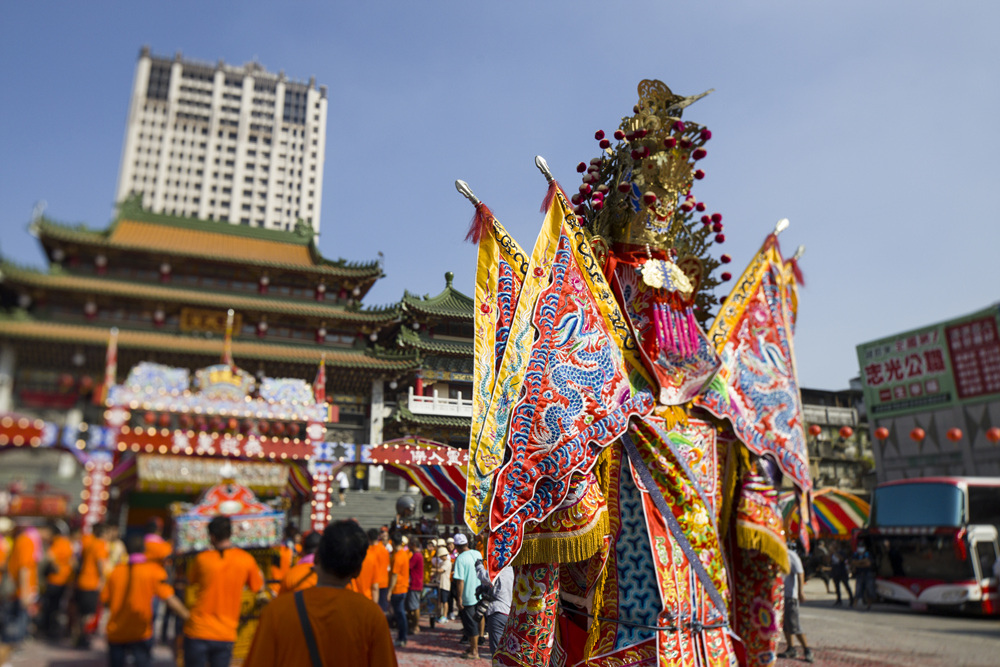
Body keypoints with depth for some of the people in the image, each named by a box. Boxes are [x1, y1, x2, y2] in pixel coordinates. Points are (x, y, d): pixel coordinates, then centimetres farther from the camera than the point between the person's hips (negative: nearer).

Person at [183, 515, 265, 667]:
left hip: (198, 632, -1)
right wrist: (258, 572, 26)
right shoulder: (246, 559, -5)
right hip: (226, 634, 1)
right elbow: (259, 587, 7)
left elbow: (190, 581, 12)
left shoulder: (202, 559, -8)